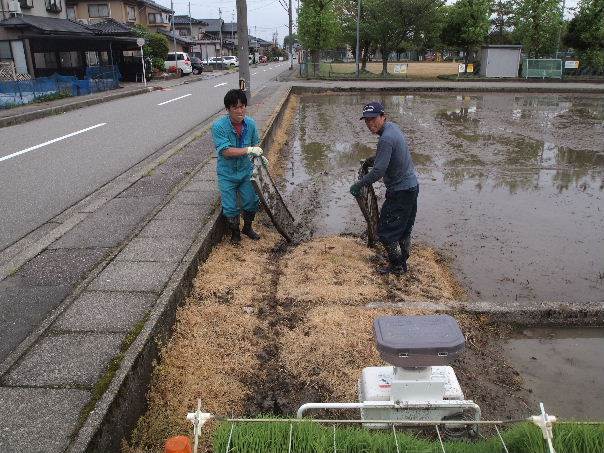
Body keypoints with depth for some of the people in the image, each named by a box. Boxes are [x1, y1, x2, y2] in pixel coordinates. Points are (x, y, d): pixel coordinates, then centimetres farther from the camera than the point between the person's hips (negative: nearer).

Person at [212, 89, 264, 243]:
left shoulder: (251, 124, -7)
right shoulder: (219, 126, -21)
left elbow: (255, 144, 8)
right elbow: (226, 151, -26)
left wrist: (259, 156, -10)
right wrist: (248, 150, -31)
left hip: (246, 171, 3)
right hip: (227, 174, -3)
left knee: (252, 202, 7)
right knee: (230, 207, 0)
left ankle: (247, 227, 36)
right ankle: (235, 232, 28)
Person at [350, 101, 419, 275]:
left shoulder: (386, 139, -25)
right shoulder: (393, 127, 7)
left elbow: (378, 172, -27)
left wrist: (357, 186, -16)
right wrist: (373, 159, 16)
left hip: (400, 192, -10)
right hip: (412, 186, 10)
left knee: (386, 231, 2)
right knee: (405, 229, 20)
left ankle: (396, 266, 15)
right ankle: (403, 263, 34)